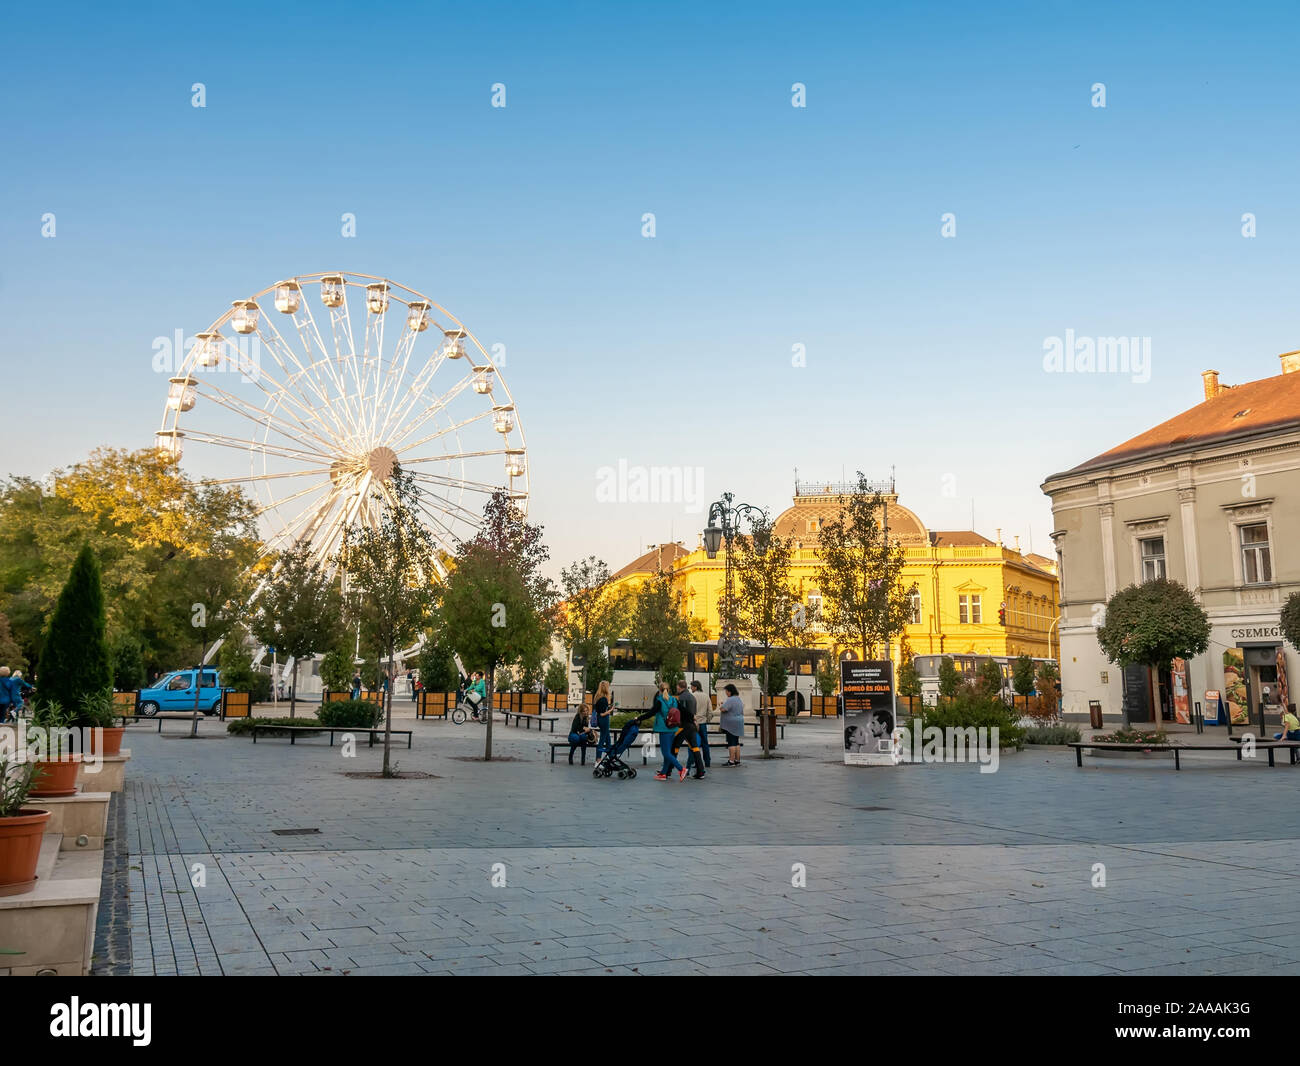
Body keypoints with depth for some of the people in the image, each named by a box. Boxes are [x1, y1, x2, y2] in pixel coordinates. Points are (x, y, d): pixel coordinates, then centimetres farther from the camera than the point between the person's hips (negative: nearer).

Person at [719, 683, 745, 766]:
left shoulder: (730, 700, -17)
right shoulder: (739, 699, 14)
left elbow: (723, 709, -24)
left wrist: (720, 707, -1)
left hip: (731, 724, -9)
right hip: (739, 723, 9)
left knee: (731, 743, -7)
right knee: (736, 742, 12)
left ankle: (731, 761, -7)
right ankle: (737, 760, 14)